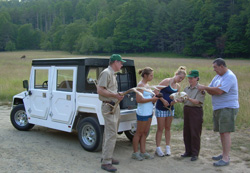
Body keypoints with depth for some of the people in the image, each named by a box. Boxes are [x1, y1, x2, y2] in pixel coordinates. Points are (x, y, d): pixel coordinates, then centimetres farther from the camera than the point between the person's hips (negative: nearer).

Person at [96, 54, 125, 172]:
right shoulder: (106, 73, -13)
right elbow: (100, 90, -20)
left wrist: (118, 95, 10)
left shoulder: (112, 74, 19)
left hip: (115, 106, 10)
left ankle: (106, 156, 26)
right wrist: (115, 95, -19)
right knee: (111, 134, -12)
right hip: (108, 106, -10)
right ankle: (106, 162, -8)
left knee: (109, 133, 16)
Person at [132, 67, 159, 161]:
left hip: (149, 112, 9)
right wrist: (152, 99, -17)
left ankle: (143, 152, 20)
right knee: (139, 133, 1)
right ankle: (135, 153, 12)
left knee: (145, 132, 12)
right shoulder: (140, 85, -13)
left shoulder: (147, 84, 13)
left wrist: (154, 98, 6)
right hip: (142, 112, -9)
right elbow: (139, 100, -20)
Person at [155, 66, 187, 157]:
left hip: (170, 108, 6)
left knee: (168, 128, 12)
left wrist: (175, 101, -10)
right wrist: (163, 100, -18)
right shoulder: (166, 81, -11)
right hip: (161, 108, -6)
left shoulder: (178, 87, 8)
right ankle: (158, 149, 7)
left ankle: (168, 148, 20)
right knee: (160, 128, -1)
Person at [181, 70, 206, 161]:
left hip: (196, 111, -6)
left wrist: (188, 98, -29)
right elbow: (183, 100, 10)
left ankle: (195, 154, 6)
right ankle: (188, 151, 21)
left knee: (195, 133, -3)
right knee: (186, 132, 9)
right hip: (186, 110, 6)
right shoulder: (186, 88, 13)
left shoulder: (200, 89, -6)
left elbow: (197, 102, -15)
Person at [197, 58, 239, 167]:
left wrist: (204, 87, -16)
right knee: (221, 132, 13)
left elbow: (219, 91, -24)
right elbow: (212, 91, 12)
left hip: (228, 108, -9)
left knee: (225, 132, -9)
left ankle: (226, 158, -6)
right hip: (218, 108, 9)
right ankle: (224, 154, 25)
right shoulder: (218, 76, 15)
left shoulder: (230, 77, -14)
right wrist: (207, 89, -11)